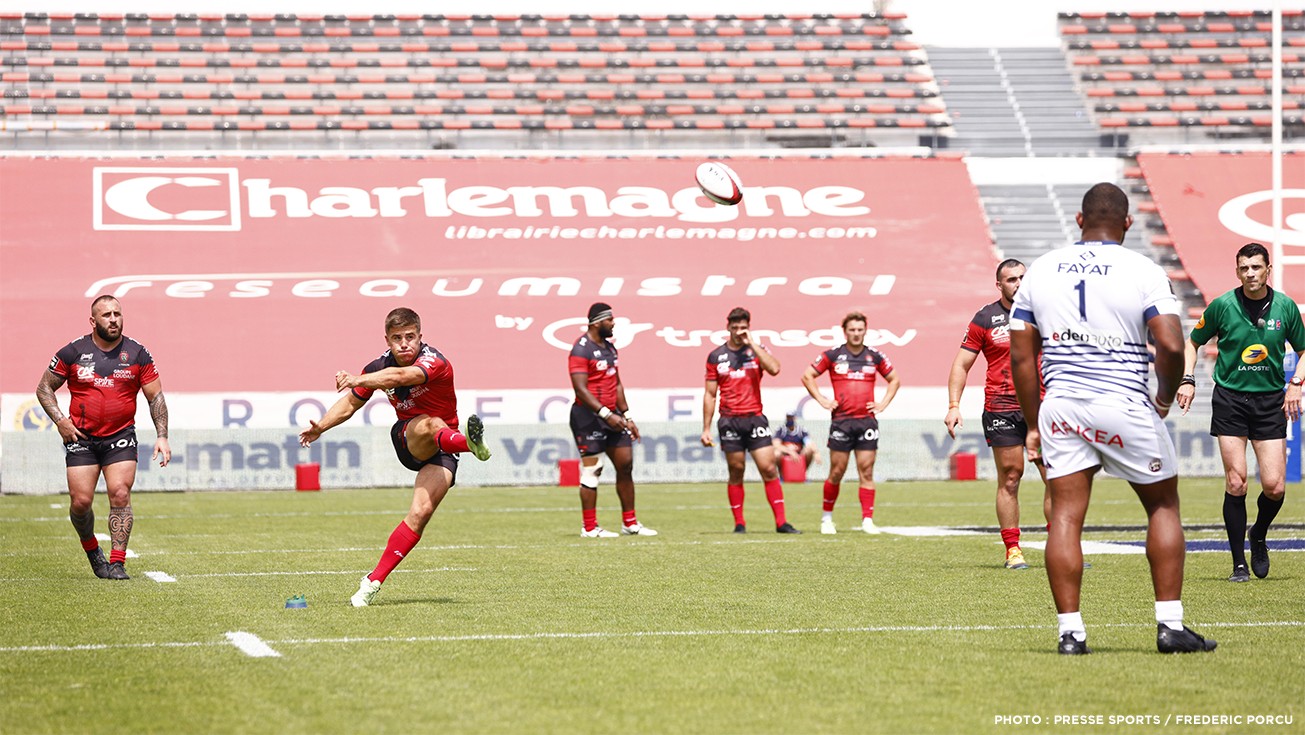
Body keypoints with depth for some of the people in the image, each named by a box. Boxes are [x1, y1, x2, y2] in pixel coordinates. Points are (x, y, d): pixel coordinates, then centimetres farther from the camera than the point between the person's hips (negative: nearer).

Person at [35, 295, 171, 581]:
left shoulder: (137, 353, 1)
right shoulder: (73, 353, 0)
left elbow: (156, 396, 5)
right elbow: (44, 388, 9)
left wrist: (161, 436, -4)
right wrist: (60, 420, -5)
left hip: (121, 437, 0)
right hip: (81, 438, 0)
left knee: (120, 495, -14)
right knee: (81, 501, -4)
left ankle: (117, 562, -8)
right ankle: (90, 547, 25)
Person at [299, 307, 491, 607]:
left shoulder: (434, 362, -22)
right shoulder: (379, 367, -3)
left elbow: (400, 376, -44)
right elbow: (350, 403, 15)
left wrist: (357, 380, -58)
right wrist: (320, 427, -1)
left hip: (441, 450, -3)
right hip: (408, 440, 3)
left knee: (420, 512, -22)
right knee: (429, 425, -35)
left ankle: (373, 582, -16)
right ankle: (468, 443, -70)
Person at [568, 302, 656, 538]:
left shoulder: (609, 347, 16)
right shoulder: (582, 350, -13)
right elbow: (580, 389, -20)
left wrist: (626, 416, 16)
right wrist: (607, 414, -24)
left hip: (611, 415, 9)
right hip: (589, 415, -9)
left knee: (625, 465, 7)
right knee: (591, 470, -5)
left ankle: (630, 523, 15)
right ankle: (589, 528, 1)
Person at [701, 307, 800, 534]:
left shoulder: (757, 351, 6)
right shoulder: (716, 356, 7)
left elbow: (774, 369, -16)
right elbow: (710, 394, 9)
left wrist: (751, 343, -12)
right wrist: (706, 428, 5)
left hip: (755, 419, 0)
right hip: (729, 421, 0)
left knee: (769, 469, -6)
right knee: (736, 472, 3)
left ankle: (781, 522, -4)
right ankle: (739, 523, 11)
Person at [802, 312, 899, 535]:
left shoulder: (875, 357, 8)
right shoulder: (832, 355, 2)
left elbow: (894, 380, 21)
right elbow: (807, 376, 9)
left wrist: (883, 403, 8)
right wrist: (822, 400, 0)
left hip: (867, 421, 2)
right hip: (841, 421, -2)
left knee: (866, 472, -3)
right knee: (837, 472, 1)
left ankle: (867, 520, -2)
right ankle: (827, 518, 15)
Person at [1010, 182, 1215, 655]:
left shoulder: (1041, 271, 7)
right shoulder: (1144, 273, -5)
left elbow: (1021, 355, 8)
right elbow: (1171, 345, -15)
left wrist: (1033, 425, 15)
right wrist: (1165, 399, 3)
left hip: (1061, 406, 3)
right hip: (1125, 406, -3)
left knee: (1065, 514, 3)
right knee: (1163, 506, 12)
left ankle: (1070, 631, -1)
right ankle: (1170, 625, 9)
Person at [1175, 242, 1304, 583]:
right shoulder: (1222, 306, -4)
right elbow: (1193, 342, 11)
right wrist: (1188, 379, -2)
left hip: (1270, 401, 1)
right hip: (1229, 398, -1)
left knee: (1275, 487, -6)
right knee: (1236, 483, -8)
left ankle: (1258, 536, 26)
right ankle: (1239, 563, 2)